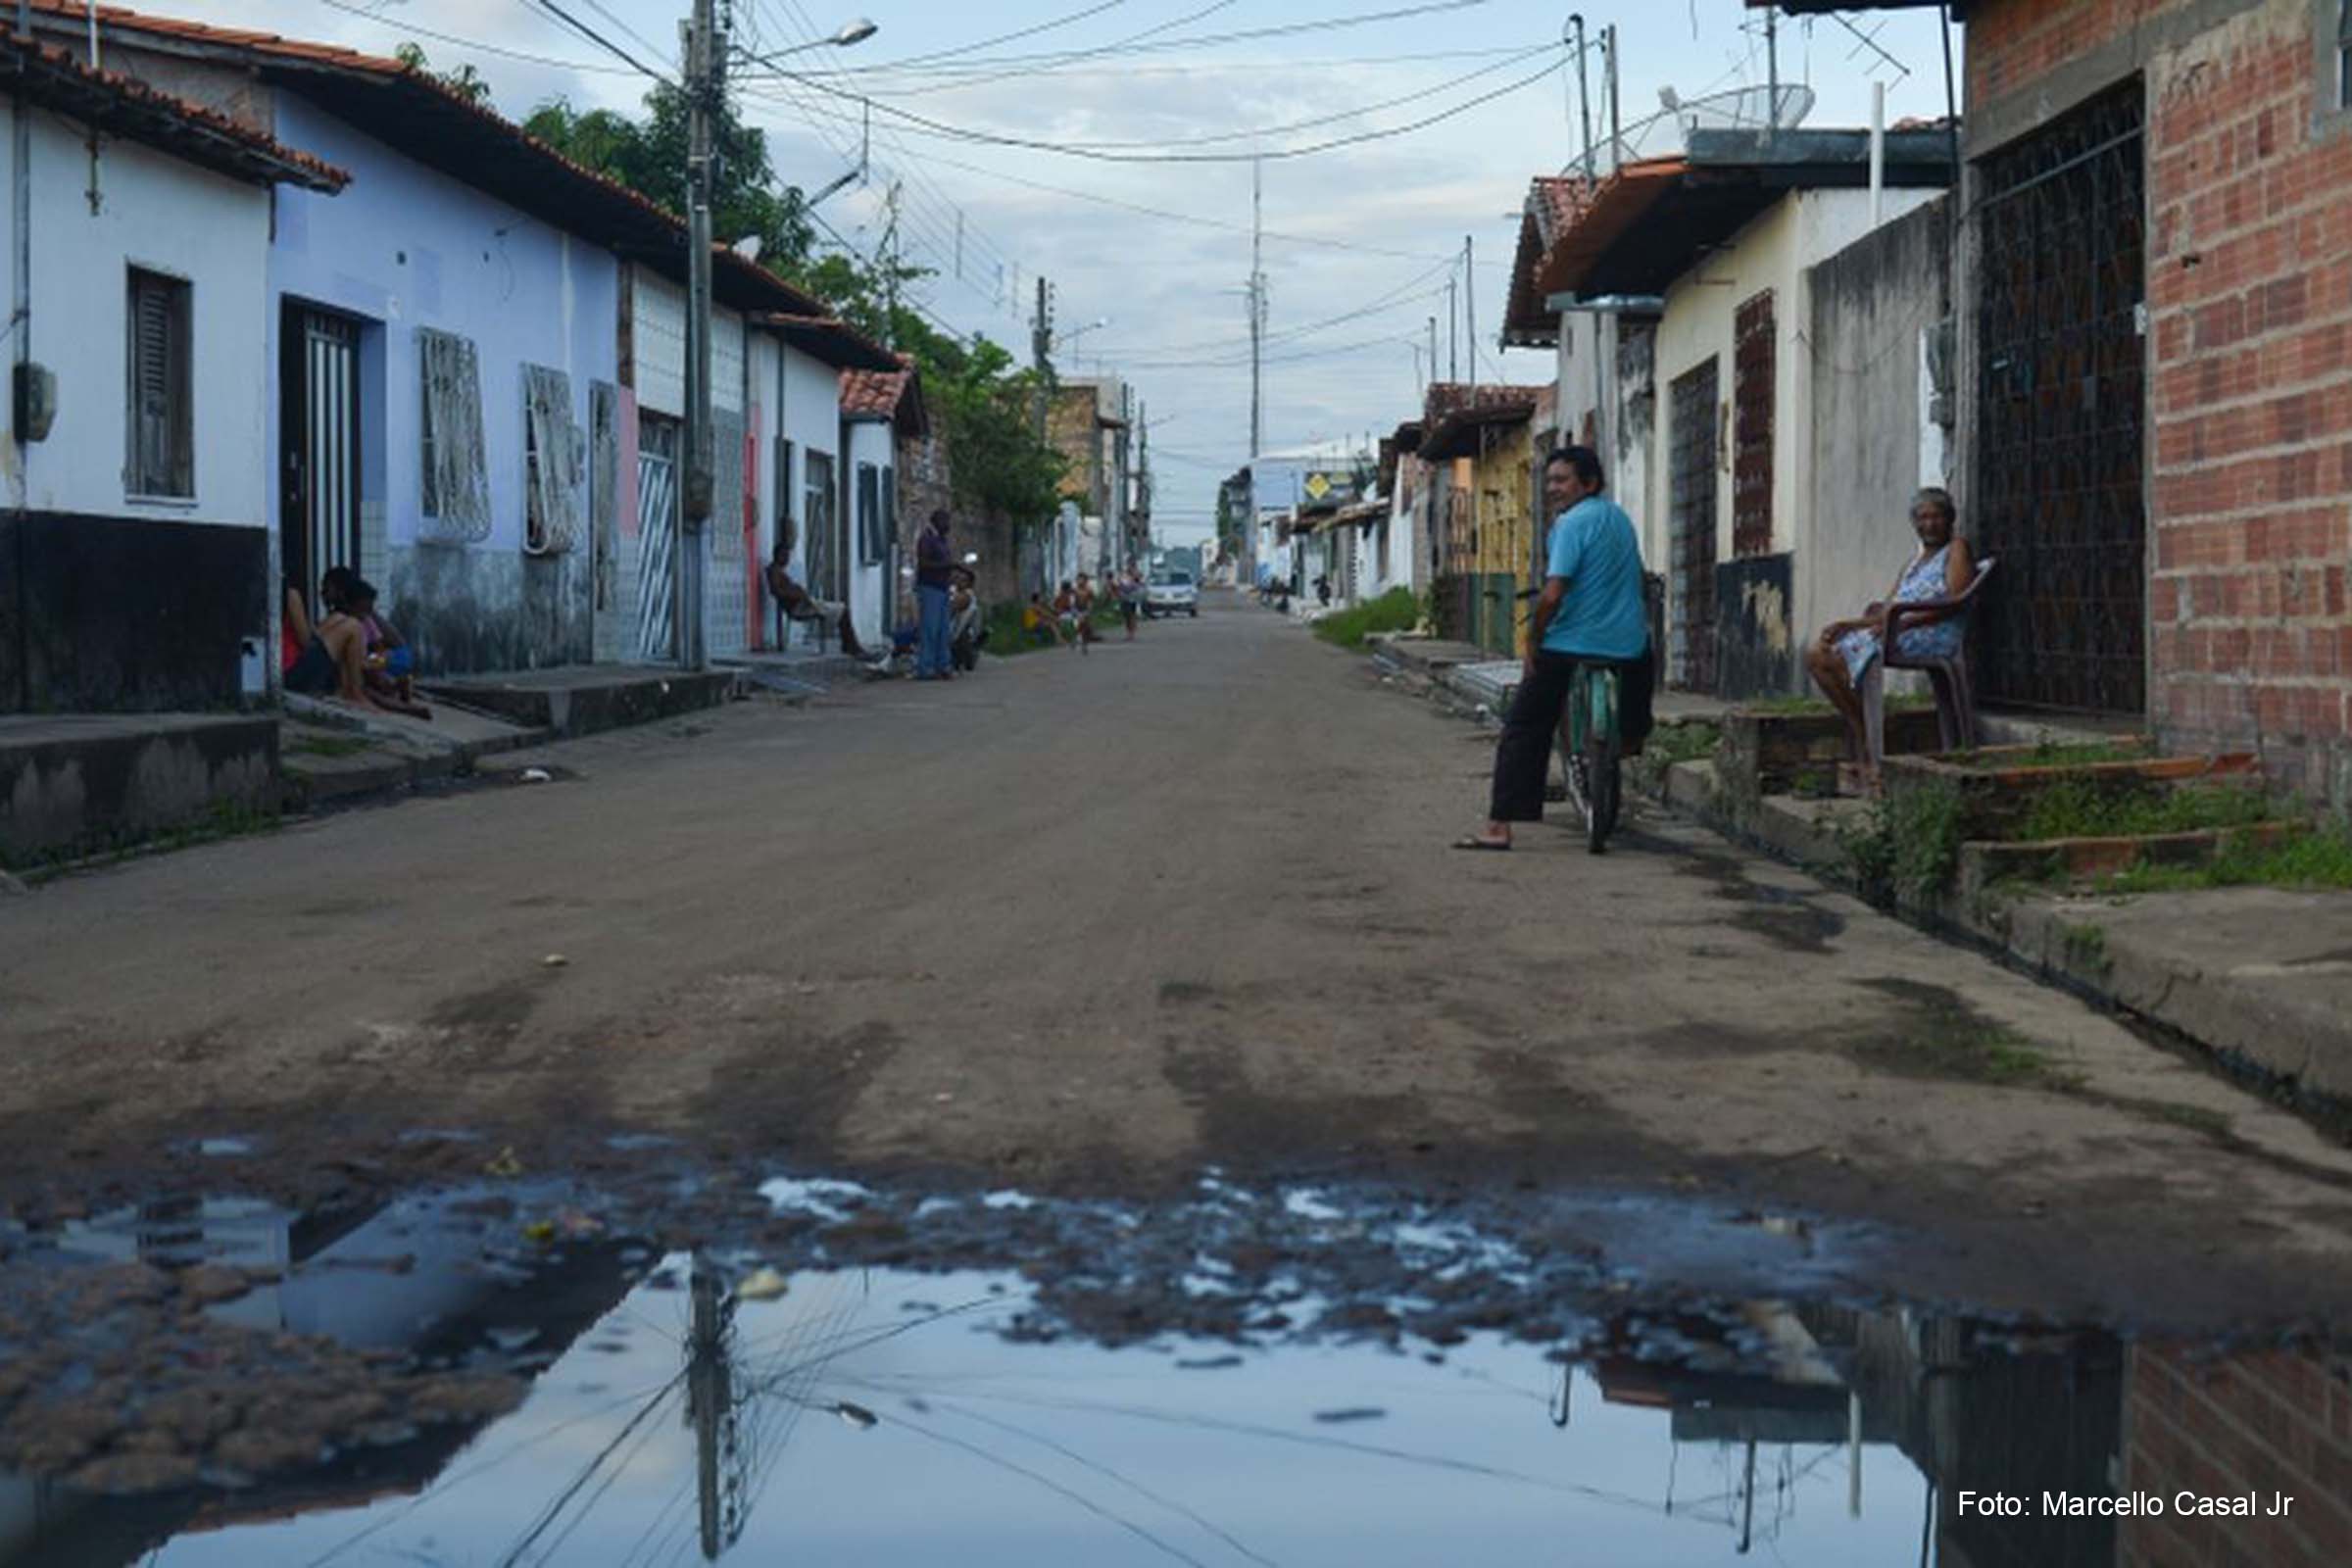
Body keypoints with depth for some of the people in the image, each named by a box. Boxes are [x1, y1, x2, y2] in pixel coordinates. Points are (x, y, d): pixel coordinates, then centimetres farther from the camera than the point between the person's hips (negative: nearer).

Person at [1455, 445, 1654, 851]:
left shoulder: (1573, 522, -12)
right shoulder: (1620, 518, 12)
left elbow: (1553, 593, -20)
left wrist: (1533, 642, -9)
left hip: (1569, 646, -7)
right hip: (1627, 643, 7)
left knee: (1522, 732, -2)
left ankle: (1498, 826, -8)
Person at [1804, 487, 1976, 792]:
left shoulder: (1957, 549, 4)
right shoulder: (1918, 556, 28)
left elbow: (1955, 601, -13)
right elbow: (1888, 609, 21)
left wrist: (1901, 623, -24)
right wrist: (1847, 625, 3)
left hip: (1932, 636, -9)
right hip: (1898, 632, 9)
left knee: (1840, 659, -25)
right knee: (1816, 655, -8)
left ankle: (1866, 756, -19)